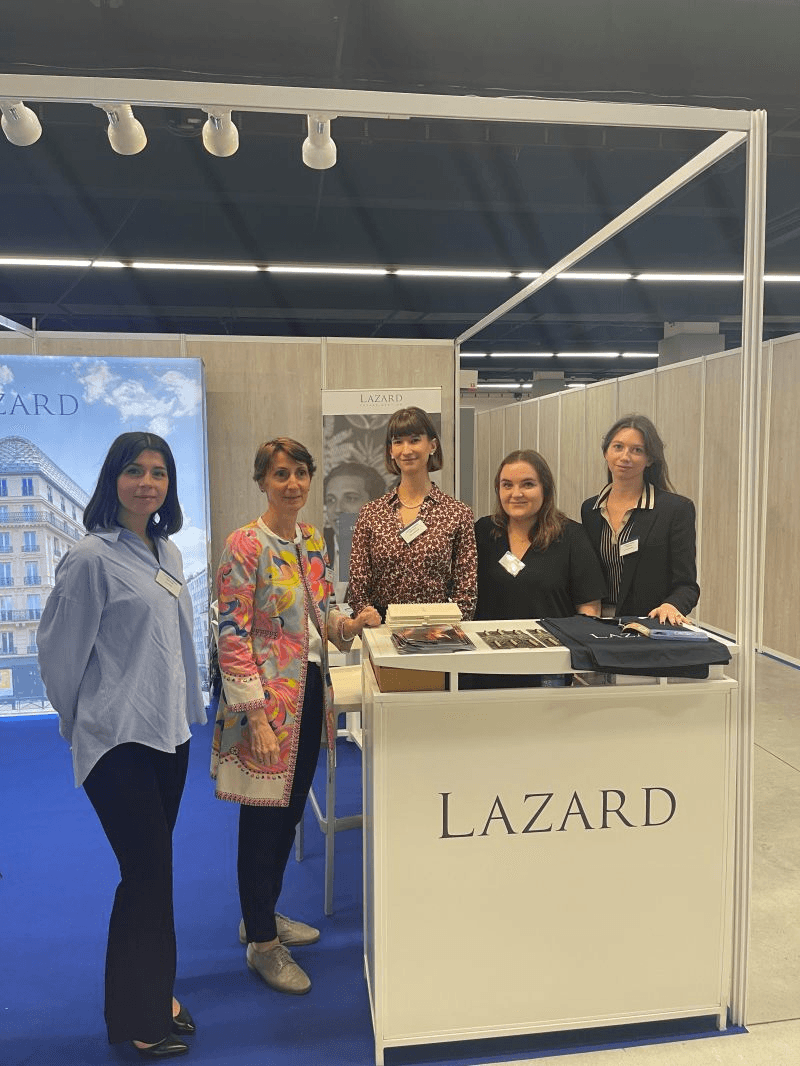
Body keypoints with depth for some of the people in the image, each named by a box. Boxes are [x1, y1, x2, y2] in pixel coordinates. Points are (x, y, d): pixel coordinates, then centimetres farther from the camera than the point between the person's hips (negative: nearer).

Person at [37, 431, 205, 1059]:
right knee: (148, 871, 1)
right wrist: (84, 719, 2)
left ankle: (155, 993, 34)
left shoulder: (168, 553, 9)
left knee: (152, 867, 17)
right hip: (119, 739, -7)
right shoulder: (93, 558, -15)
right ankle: (137, 1019, 21)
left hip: (168, 730, 7)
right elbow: (60, 650, -10)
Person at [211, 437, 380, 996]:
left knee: (291, 810, 18)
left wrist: (351, 623, -5)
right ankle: (262, 943, 24)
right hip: (268, 697, -7)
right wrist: (257, 716, -21)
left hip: (310, 690, 8)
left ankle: (264, 915, 39)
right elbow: (234, 639, -18)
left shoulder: (313, 540, 8)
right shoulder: (244, 546, -15)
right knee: (263, 818, 5)